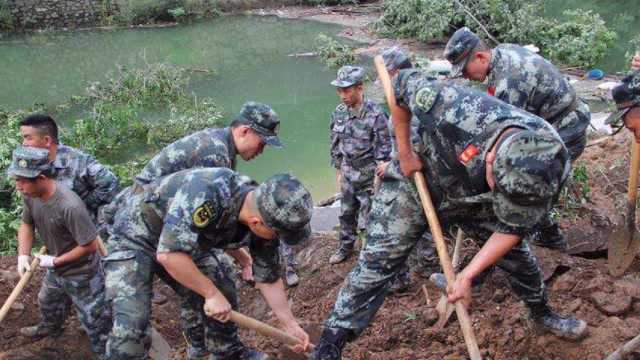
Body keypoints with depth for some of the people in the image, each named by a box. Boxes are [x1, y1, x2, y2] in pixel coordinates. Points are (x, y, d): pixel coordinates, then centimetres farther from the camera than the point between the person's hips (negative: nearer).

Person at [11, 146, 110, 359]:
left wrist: (55, 261, -19)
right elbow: (27, 224, 6)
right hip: (55, 269, 9)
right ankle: (50, 327, 67)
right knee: (47, 302, 37)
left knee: (94, 322, 4)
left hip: (81, 274, -9)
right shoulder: (31, 196, -13)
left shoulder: (70, 206, -37)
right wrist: (23, 255, -7)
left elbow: (90, 245, -28)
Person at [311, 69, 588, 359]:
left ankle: (543, 315, 43)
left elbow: (511, 228, -16)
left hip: (470, 199, 4)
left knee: (515, 253, 13)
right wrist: (404, 153, -18)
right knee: (376, 265, -10)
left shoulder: (544, 168, -29)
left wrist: (467, 275, -24)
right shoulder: (453, 106, -42)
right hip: (414, 182, -3)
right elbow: (404, 84, -20)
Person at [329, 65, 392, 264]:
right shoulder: (339, 112, -2)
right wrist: (338, 170, 12)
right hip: (348, 171, 6)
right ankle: (346, 247, 36)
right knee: (346, 212, 18)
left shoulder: (375, 114, -20)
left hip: (369, 172, -6)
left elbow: (384, 148, -15)